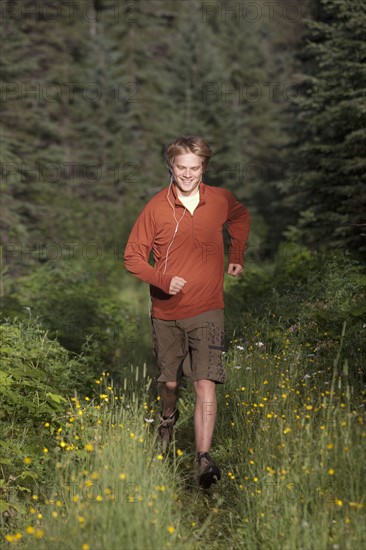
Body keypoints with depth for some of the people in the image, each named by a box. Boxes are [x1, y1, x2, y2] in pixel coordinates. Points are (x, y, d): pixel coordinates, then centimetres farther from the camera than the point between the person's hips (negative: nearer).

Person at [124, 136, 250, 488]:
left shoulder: (221, 200, -2)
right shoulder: (156, 207, -8)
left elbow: (241, 218, 23)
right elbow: (132, 257, -4)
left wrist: (237, 255, 17)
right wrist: (163, 280, -18)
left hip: (207, 310, 0)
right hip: (166, 312, 1)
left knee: (205, 384, -14)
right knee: (169, 380, 16)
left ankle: (203, 459, -16)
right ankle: (168, 418, 50)